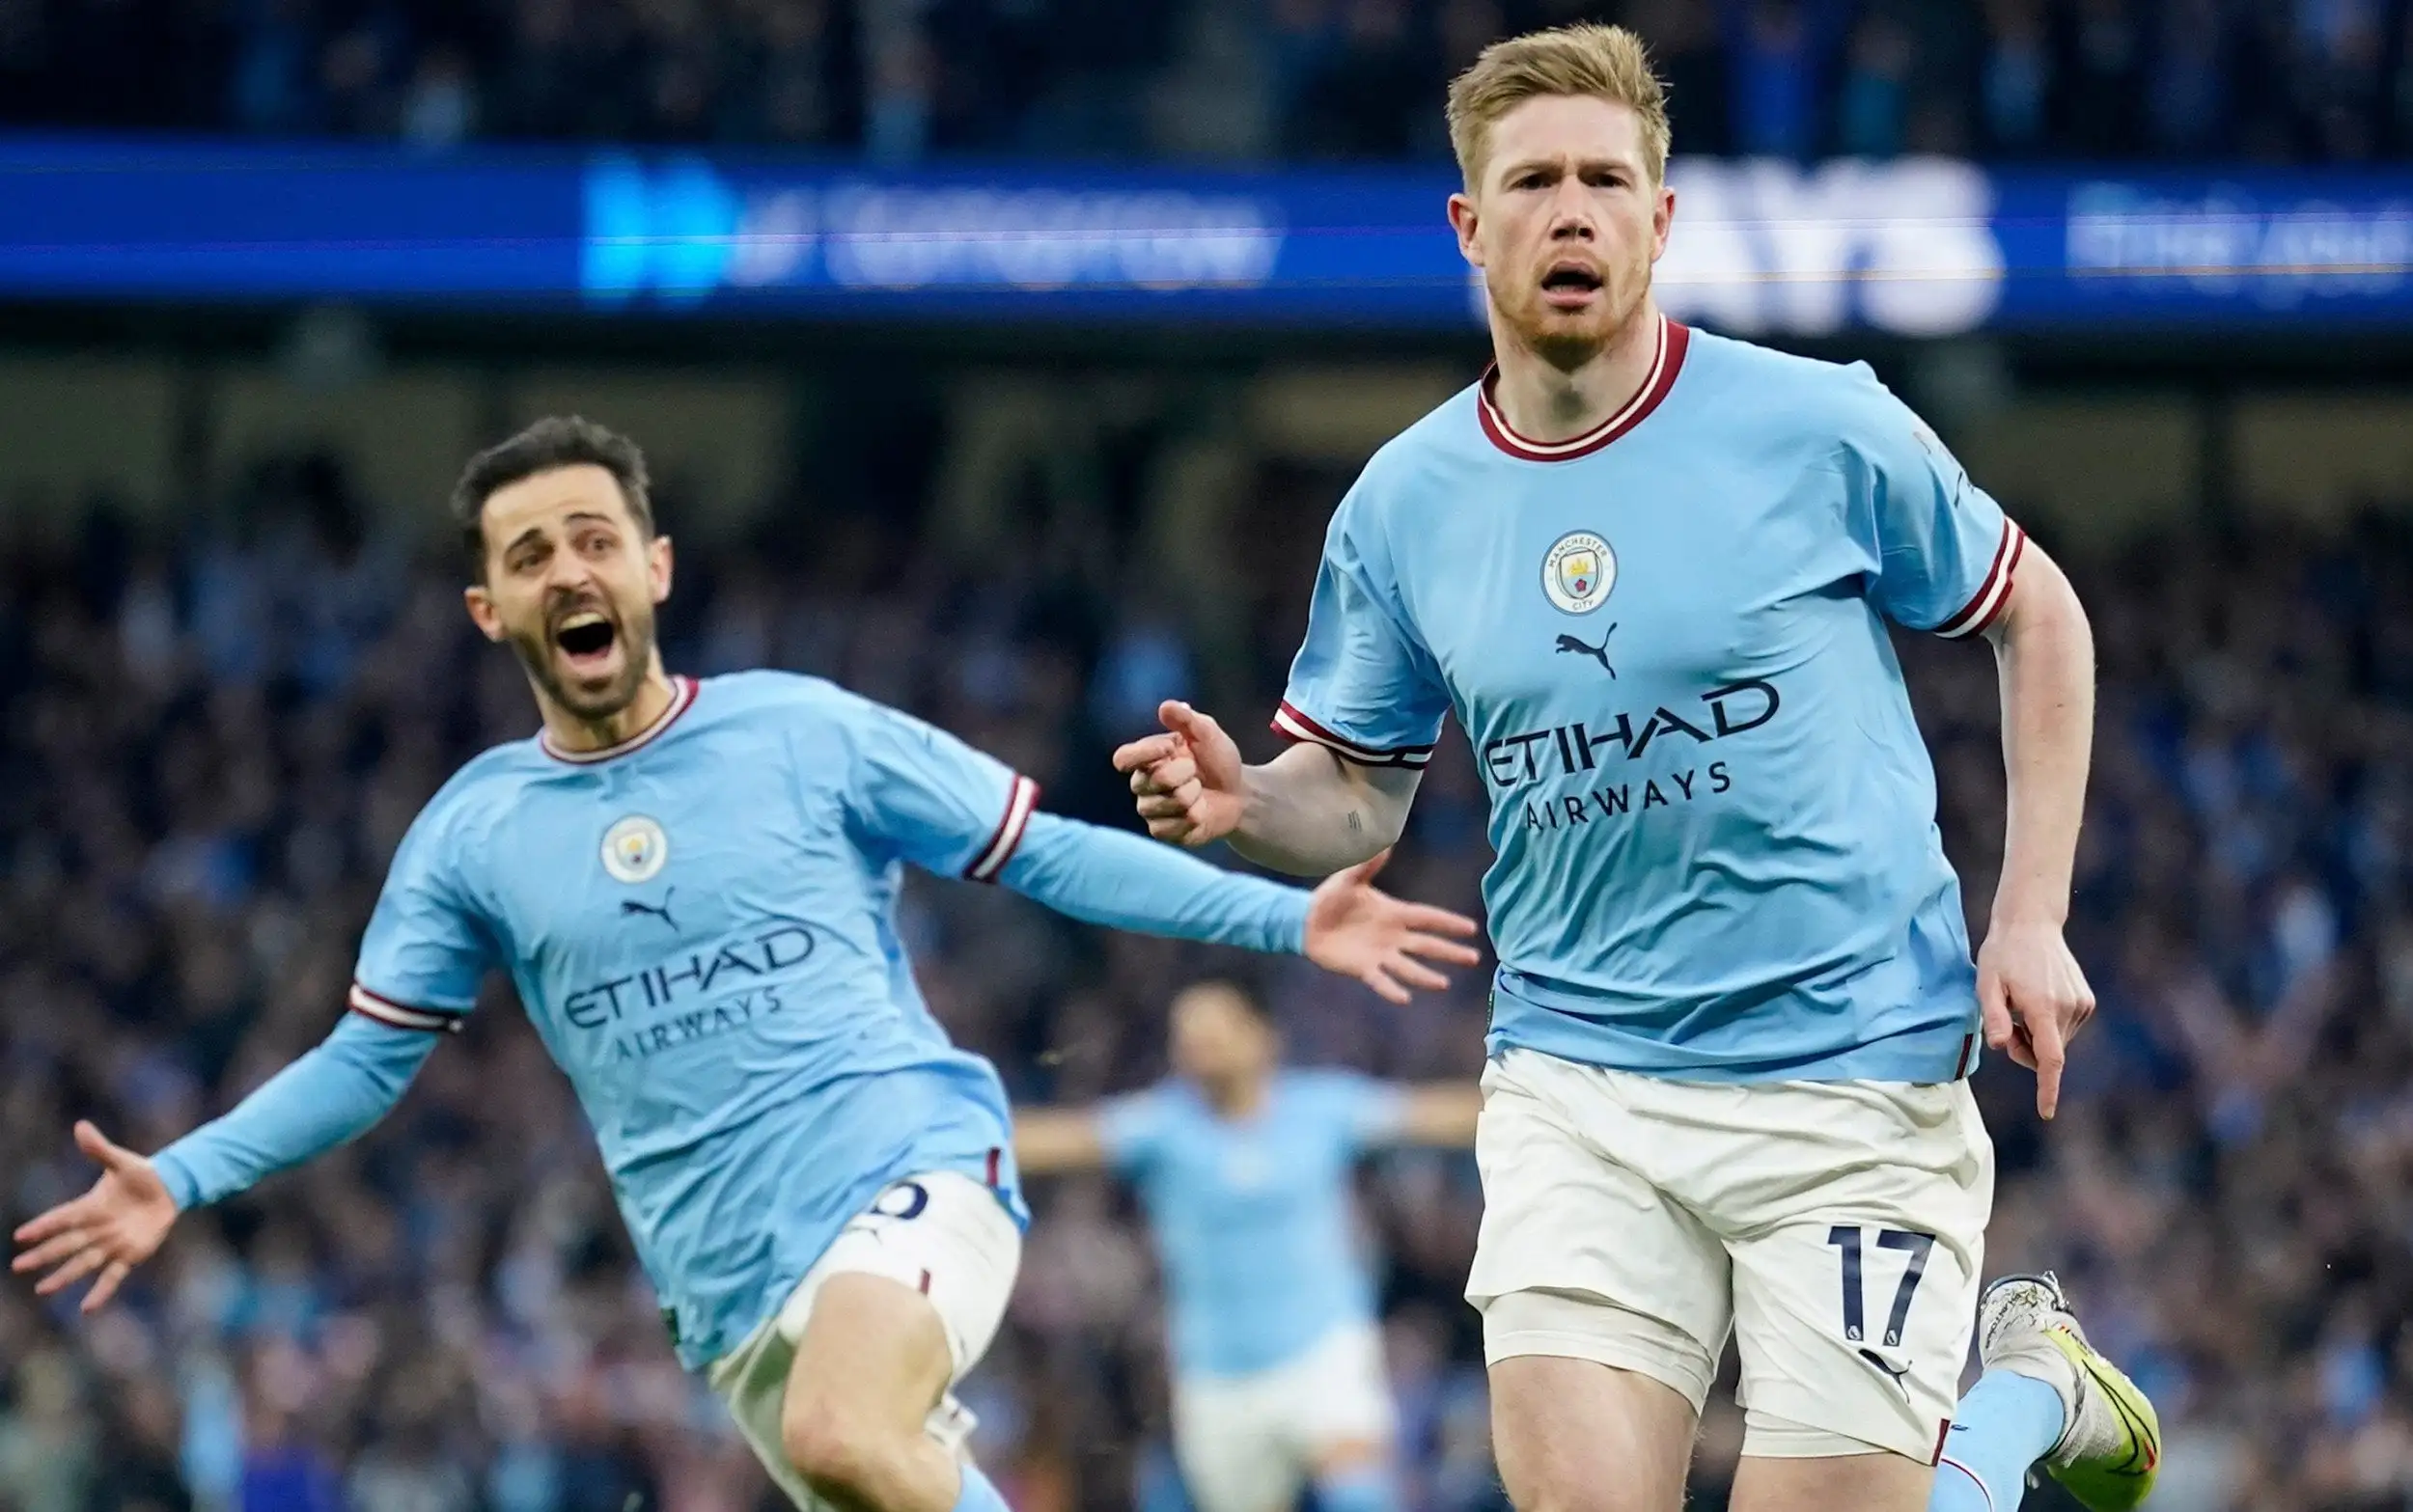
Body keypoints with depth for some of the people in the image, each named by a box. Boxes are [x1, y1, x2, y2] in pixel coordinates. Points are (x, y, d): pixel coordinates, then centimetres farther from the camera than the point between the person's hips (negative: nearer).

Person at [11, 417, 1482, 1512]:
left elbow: (1050, 855, 6)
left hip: (913, 1165, -4)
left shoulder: (805, 734, 2)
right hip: (734, 1282, 4)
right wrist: (181, 1180, 2)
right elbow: (367, 1058, 15)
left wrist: (1290, 916, 0)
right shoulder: (473, 834, 8)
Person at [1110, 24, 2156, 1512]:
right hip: (1576, 1086, 3)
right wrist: (1243, 804, -9)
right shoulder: (1402, 506, 3)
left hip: (1852, 1071, -3)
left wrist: (2031, 922, 0)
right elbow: (1360, 795, 14)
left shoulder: (1821, 429, -6)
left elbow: (2038, 617, 8)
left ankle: (2030, 1384, 28)